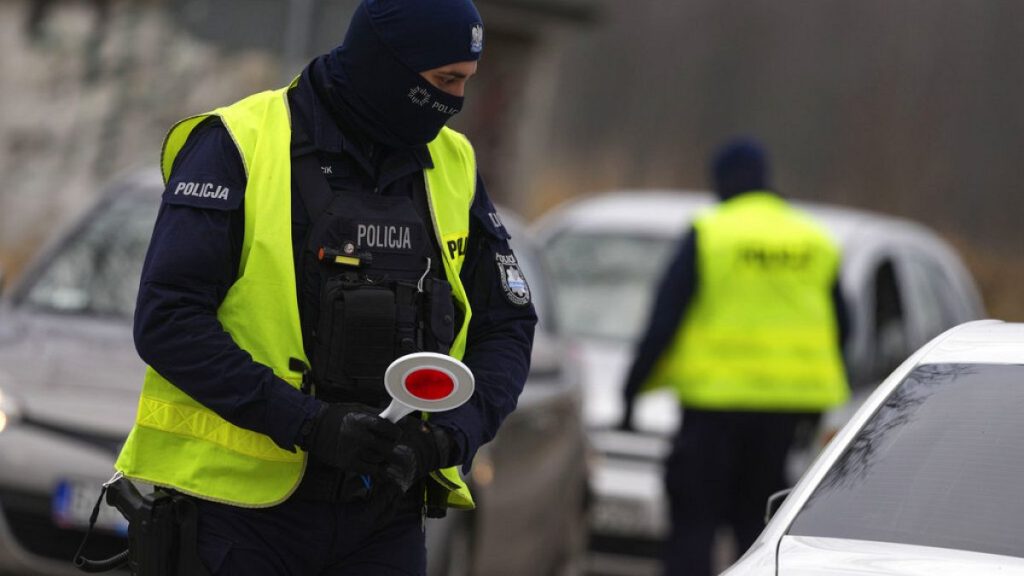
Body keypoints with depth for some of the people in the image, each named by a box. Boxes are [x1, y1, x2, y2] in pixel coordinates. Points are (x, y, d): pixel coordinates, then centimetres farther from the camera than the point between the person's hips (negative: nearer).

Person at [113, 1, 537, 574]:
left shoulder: (452, 165, 8)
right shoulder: (238, 147, -9)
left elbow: (507, 324, 10)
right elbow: (167, 319, -14)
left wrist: (448, 435, -10)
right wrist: (306, 422, -22)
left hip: (385, 511, 4)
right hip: (241, 503, -4)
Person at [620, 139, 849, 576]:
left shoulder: (705, 237, -3)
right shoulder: (817, 244, 10)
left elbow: (663, 320, -6)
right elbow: (840, 331, 14)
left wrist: (632, 391, -1)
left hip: (714, 401, -4)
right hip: (788, 408, 4)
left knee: (693, 522, 1)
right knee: (757, 520, 11)